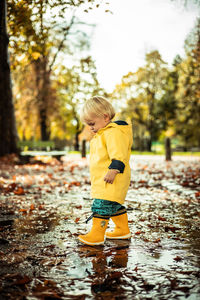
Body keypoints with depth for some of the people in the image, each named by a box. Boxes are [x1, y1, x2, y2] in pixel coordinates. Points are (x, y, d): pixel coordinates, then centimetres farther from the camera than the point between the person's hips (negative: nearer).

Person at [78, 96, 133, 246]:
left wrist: (113, 170, -29)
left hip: (111, 179, -11)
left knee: (102, 205, -12)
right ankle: (123, 230, 30)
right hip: (102, 179, 11)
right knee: (114, 205, 19)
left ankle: (97, 234, -8)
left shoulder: (114, 132, -16)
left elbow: (119, 155, -25)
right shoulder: (102, 134, 20)